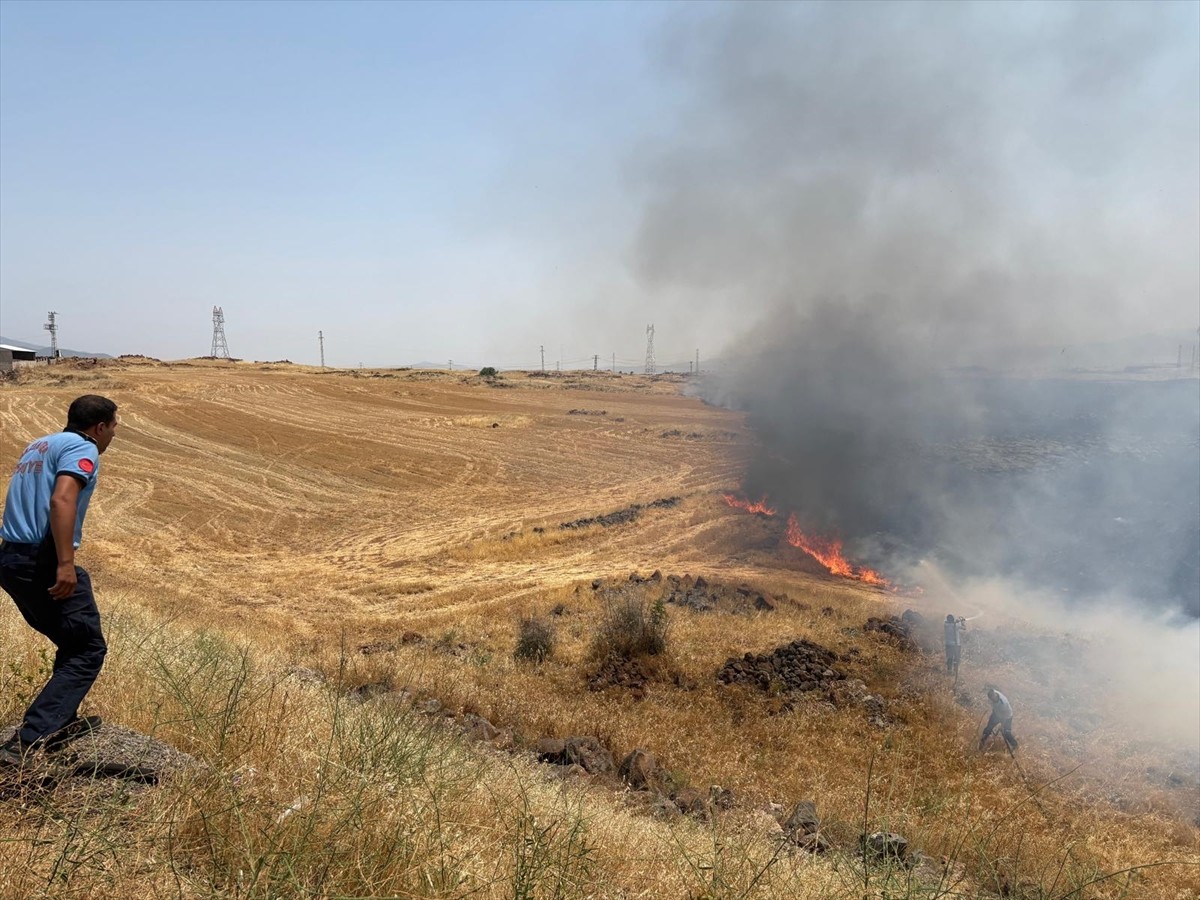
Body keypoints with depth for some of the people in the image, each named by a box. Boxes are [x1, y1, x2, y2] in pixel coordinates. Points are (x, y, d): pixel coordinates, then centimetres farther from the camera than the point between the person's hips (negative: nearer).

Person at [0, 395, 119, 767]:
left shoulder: (38, 445, 21)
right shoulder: (82, 449, -7)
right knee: (88, 650, -3)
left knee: (73, 644, 23)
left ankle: (62, 722, 31)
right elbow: (61, 500, -23)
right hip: (43, 561, -9)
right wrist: (66, 564, -27)